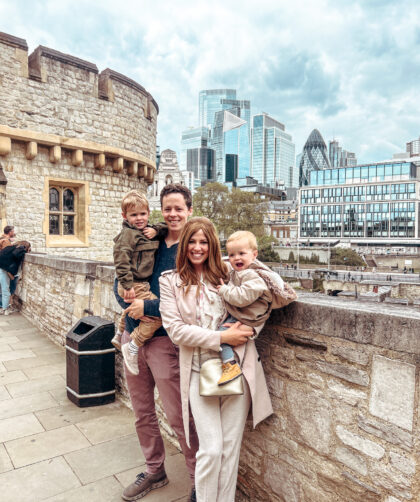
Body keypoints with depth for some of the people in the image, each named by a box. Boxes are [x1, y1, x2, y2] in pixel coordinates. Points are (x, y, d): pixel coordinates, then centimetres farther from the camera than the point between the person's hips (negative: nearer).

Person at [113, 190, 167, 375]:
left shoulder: (147, 231, 12)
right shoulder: (128, 234, -13)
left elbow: (166, 228, 19)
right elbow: (121, 260, -21)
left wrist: (157, 230, -3)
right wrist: (127, 285, -27)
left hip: (142, 284, 10)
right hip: (134, 286, -10)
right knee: (158, 314, -18)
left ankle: (119, 336, 56)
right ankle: (132, 347, -7)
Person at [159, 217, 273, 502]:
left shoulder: (228, 275, 4)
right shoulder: (171, 281, 1)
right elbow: (175, 329, -7)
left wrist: (250, 328, -11)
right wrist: (221, 337, -15)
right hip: (200, 371, -1)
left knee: (231, 446, 11)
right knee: (211, 449, -1)